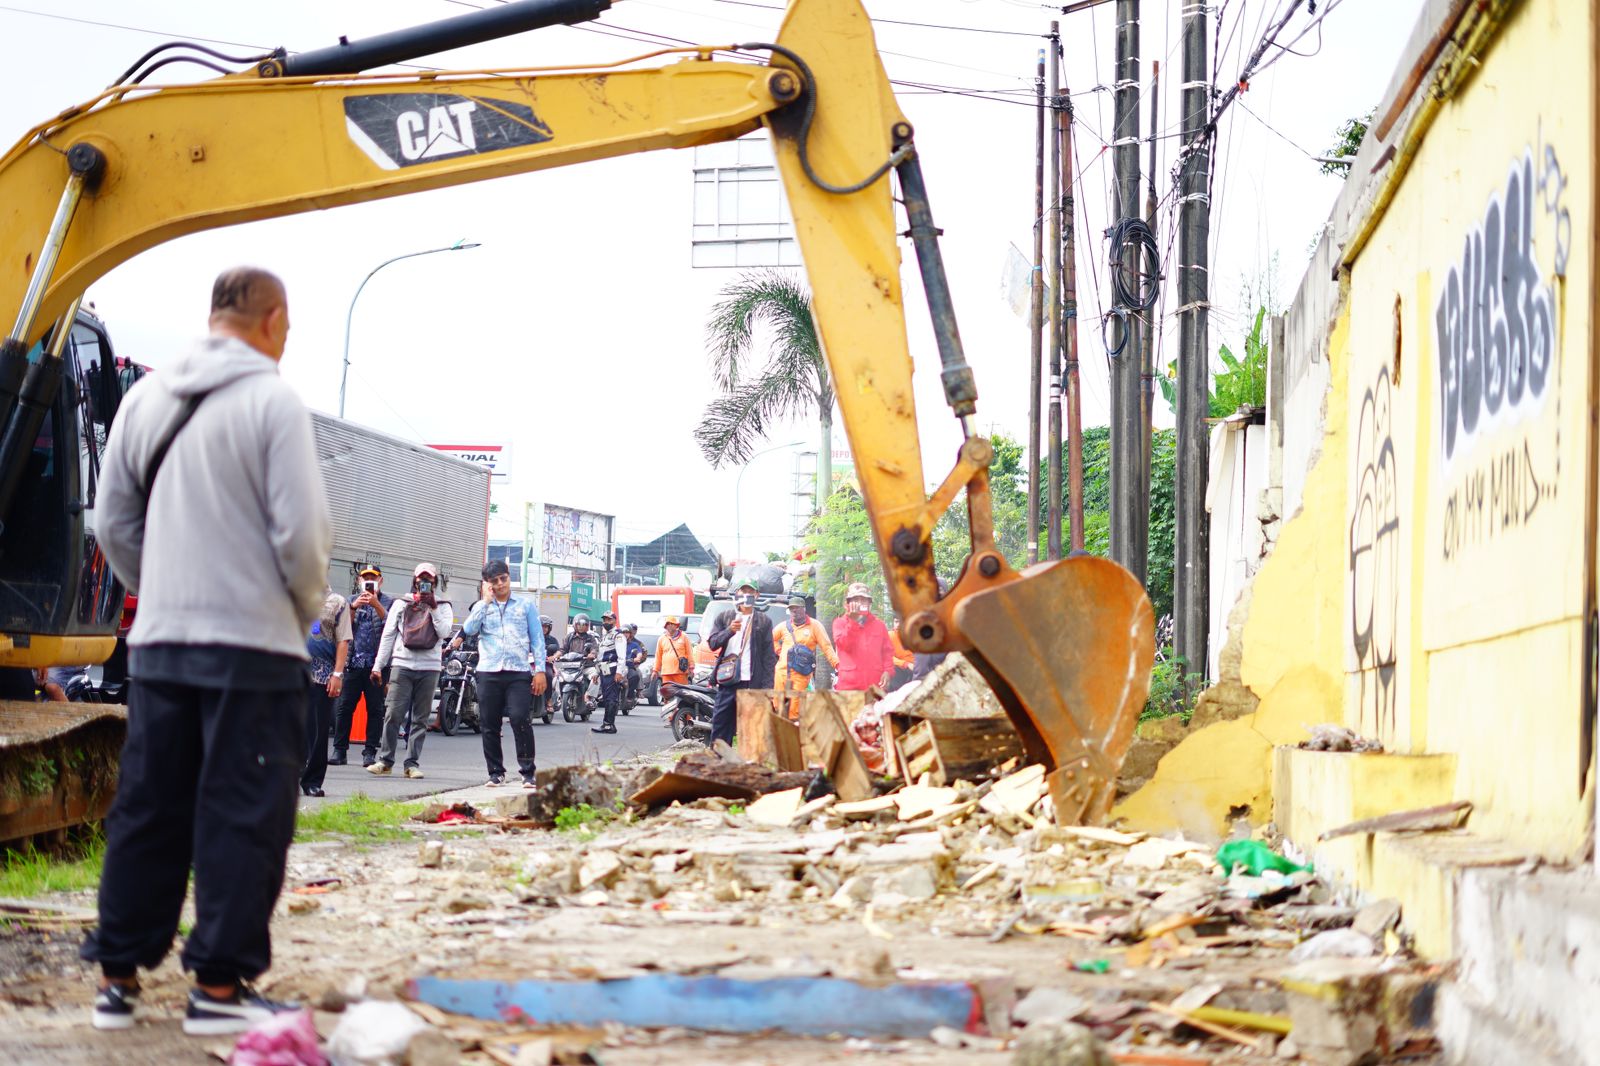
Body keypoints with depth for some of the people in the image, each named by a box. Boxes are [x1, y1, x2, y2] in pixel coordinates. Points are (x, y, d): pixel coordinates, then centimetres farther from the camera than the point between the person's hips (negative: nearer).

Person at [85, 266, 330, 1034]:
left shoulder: (145, 399, 9)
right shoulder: (273, 402, -9)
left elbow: (115, 522, 11)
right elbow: (301, 529, -12)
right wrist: (309, 605, 5)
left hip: (159, 644, 6)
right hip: (254, 643, -6)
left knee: (145, 811, 11)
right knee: (243, 817, -1)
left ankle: (118, 977, 14)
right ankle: (219, 985, 0)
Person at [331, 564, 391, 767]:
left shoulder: (388, 602, 10)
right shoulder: (351, 600, 17)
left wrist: (376, 605, -19)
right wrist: (354, 607, -11)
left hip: (377, 663, -2)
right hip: (353, 661, 2)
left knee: (375, 708, -2)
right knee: (344, 707, -2)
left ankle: (370, 751, 2)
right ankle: (340, 750, 1)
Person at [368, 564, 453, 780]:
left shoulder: (442, 606, 12)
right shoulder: (402, 604, 13)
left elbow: (444, 632, -5)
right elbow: (388, 635, 11)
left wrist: (433, 607, -8)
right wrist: (378, 665, 5)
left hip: (429, 668, 0)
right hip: (402, 665, 0)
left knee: (420, 718, 1)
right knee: (393, 714, -7)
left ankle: (412, 763, 4)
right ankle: (385, 760, -1)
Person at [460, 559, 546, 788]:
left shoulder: (526, 605, 12)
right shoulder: (481, 607, 14)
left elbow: (537, 639, 9)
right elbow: (470, 630, -4)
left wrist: (540, 670, 0)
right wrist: (487, 601, -2)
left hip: (519, 672, -2)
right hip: (489, 673, 2)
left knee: (521, 720, -14)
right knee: (490, 725, 3)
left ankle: (528, 772, -9)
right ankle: (496, 772, 14)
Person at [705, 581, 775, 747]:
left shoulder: (764, 622, 8)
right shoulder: (724, 618, 13)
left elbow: (769, 656, 4)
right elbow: (713, 643, 3)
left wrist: (767, 687, -5)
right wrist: (729, 631, -16)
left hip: (752, 682, -2)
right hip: (727, 682, 2)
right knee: (720, 724, 2)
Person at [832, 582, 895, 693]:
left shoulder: (879, 624, 15)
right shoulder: (840, 623, 8)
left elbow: (887, 650, 12)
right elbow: (844, 645, -8)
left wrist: (887, 671, -3)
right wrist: (853, 621, -12)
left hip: (875, 683, 2)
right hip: (849, 683, -2)